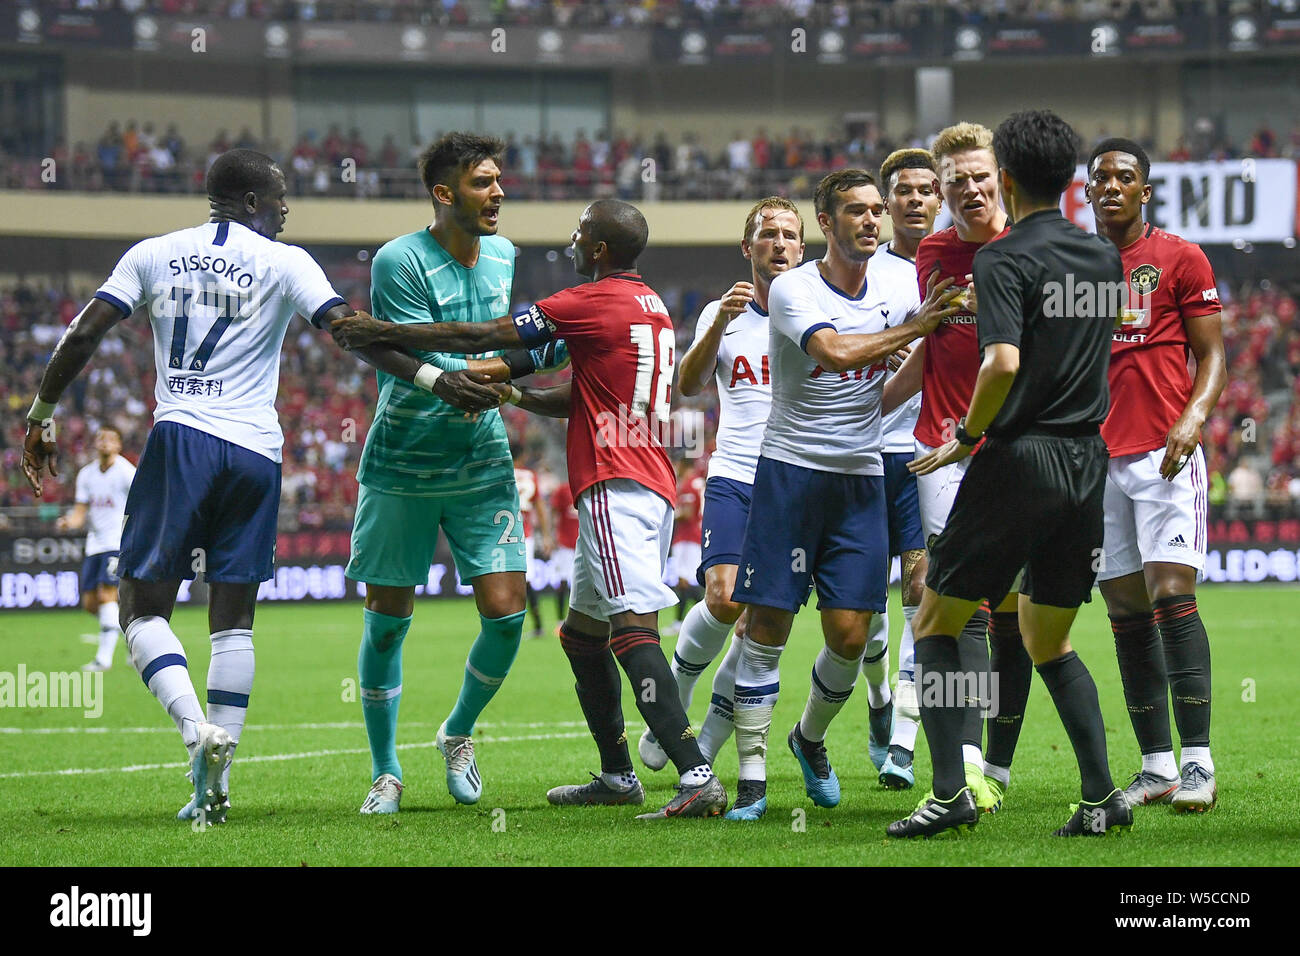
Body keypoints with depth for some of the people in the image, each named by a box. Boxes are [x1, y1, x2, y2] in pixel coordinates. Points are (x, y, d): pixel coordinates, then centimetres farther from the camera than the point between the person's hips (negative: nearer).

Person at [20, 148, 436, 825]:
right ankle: (215, 783, 0)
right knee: (233, 620, 6)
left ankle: (198, 729, -21)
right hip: (256, 452, 1)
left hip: (180, 440, -1)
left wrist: (41, 416, 16)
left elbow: (83, 335, 6)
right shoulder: (284, 263, 5)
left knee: (142, 606, 4)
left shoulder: (153, 255, 10)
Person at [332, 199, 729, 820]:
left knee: (633, 630, -19)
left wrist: (380, 332, 1)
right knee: (582, 636, 20)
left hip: (615, 488, -10)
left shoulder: (593, 302, -9)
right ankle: (617, 776, 26)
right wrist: (511, 393, 15)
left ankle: (697, 778, -29)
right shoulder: (650, 306, 20)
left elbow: (478, 337, -6)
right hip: (653, 488, 10)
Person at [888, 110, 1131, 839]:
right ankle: (1104, 797, 5)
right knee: (1049, 642, 17)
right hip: (1087, 463, 6)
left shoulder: (1005, 260, -11)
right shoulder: (1104, 257, 10)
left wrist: (968, 437, -11)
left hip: (1018, 463, -6)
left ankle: (951, 792, -4)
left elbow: (1004, 363, -24)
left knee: (936, 624, 6)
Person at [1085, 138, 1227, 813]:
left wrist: (1193, 418, -16)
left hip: (1165, 454, -5)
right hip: (1100, 462, 5)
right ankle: (1157, 767, 6)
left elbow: (1212, 356, 1)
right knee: (1126, 614, 2)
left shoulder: (1181, 259, 2)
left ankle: (1197, 763, -14)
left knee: (1172, 595, -14)